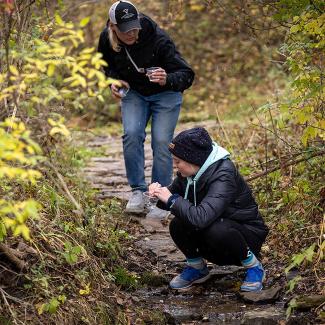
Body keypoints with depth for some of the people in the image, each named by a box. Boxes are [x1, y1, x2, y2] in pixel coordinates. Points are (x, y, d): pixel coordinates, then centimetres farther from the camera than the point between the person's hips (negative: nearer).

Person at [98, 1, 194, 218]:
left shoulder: (158, 39, -33)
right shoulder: (107, 39, -19)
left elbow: (187, 74, -32)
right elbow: (106, 65, 6)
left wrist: (167, 79, -52)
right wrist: (114, 81, -14)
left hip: (165, 93, -3)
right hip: (133, 92, 3)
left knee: (161, 141, -12)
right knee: (132, 134, -18)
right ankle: (138, 191, -6)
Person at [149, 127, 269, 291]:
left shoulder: (223, 176, -30)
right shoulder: (188, 173, -6)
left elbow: (201, 218, -42)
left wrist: (171, 199, -31)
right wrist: (159, 193, -13)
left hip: (247, 233, -7)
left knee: (216, 230, -38)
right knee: (177, 225, -18)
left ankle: (253, 267, -10)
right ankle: (197, 268, 9)